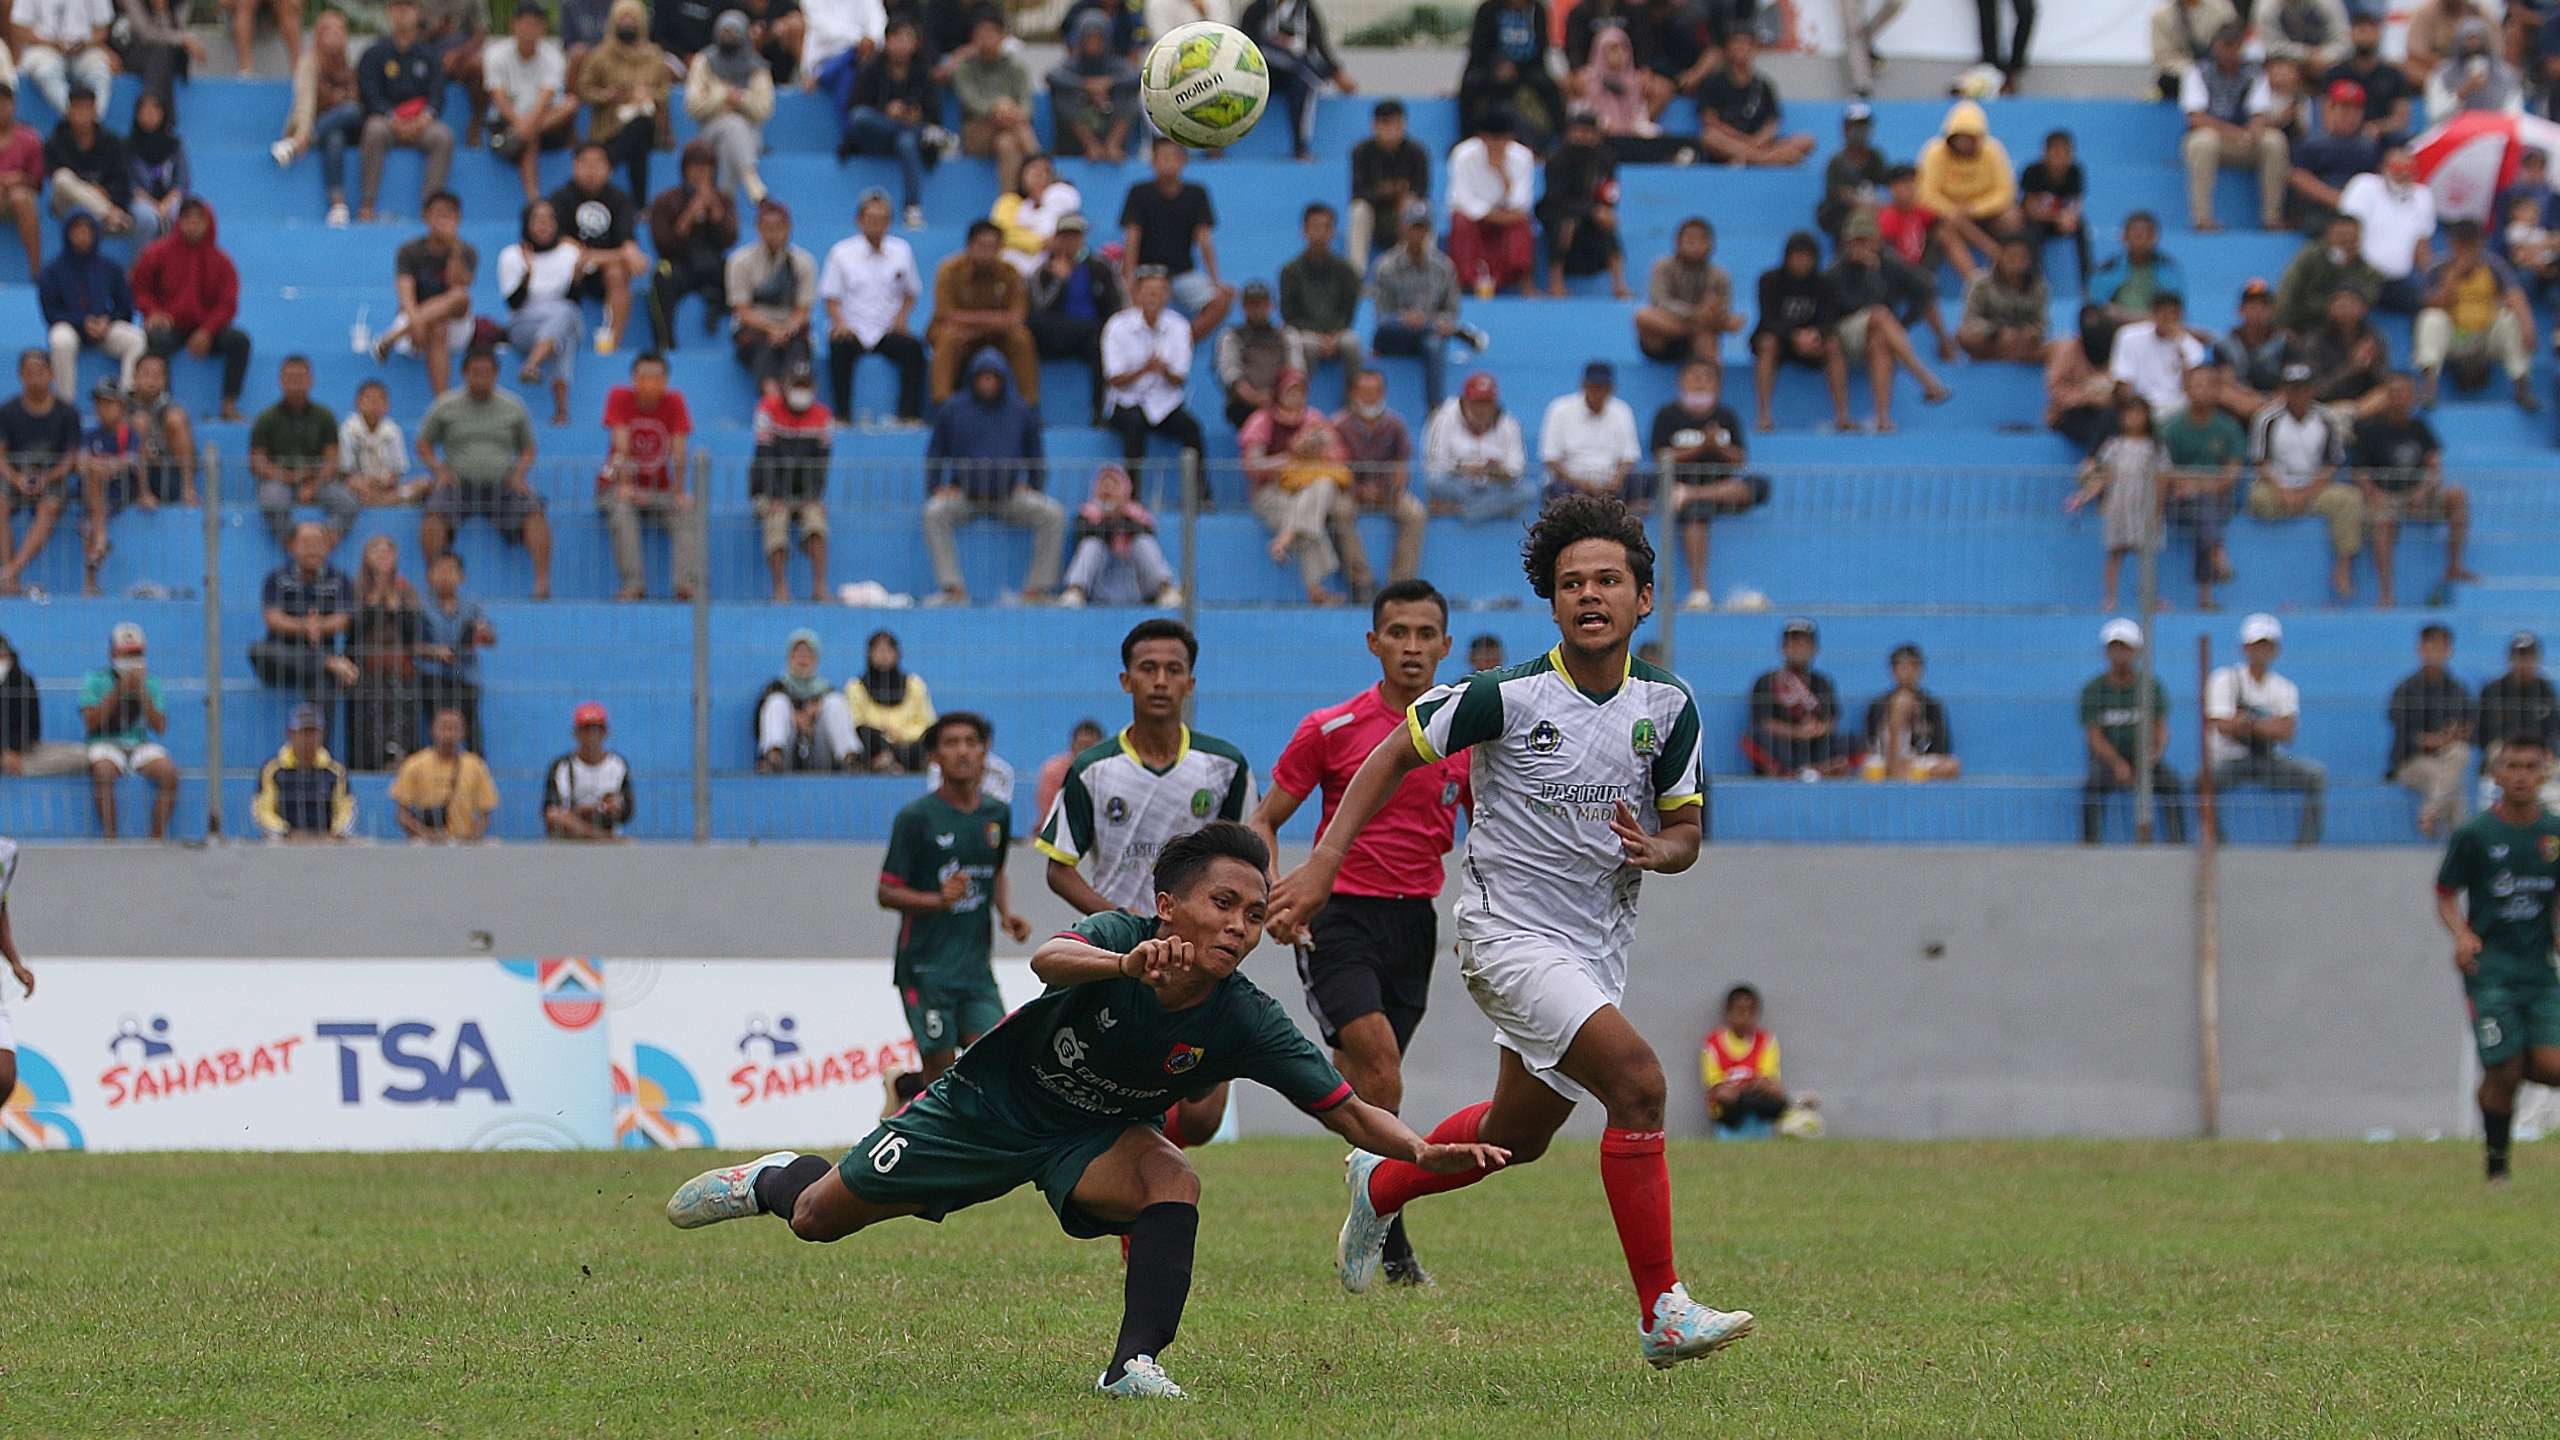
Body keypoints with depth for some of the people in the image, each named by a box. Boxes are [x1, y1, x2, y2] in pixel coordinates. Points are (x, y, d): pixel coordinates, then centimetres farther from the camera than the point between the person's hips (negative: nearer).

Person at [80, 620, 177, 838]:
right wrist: (119, 690, -11)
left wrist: (141, 692, -10)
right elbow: (91, 722, -9)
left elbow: (160, 727, -1)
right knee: (103, 771, -36)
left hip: (141, 744, 2)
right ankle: (110, 837, -33)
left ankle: (158, 837, -21)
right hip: (106, 744, -2)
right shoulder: (96, 681, 4)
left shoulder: (151, 683, 10)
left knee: (168, 772, -26)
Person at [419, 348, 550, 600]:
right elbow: (424, 444, 14)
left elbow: (527, 449, 19)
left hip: (503, 482, 1)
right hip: (459, 481, -1)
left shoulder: (513, 407, 11)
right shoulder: (445, 406, 8)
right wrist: (439, 470, -4)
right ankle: (433, 579, -30)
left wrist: (519, 473, -2)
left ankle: (542, 580, -29)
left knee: (533, 510, -26)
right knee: (436, 512, -31)